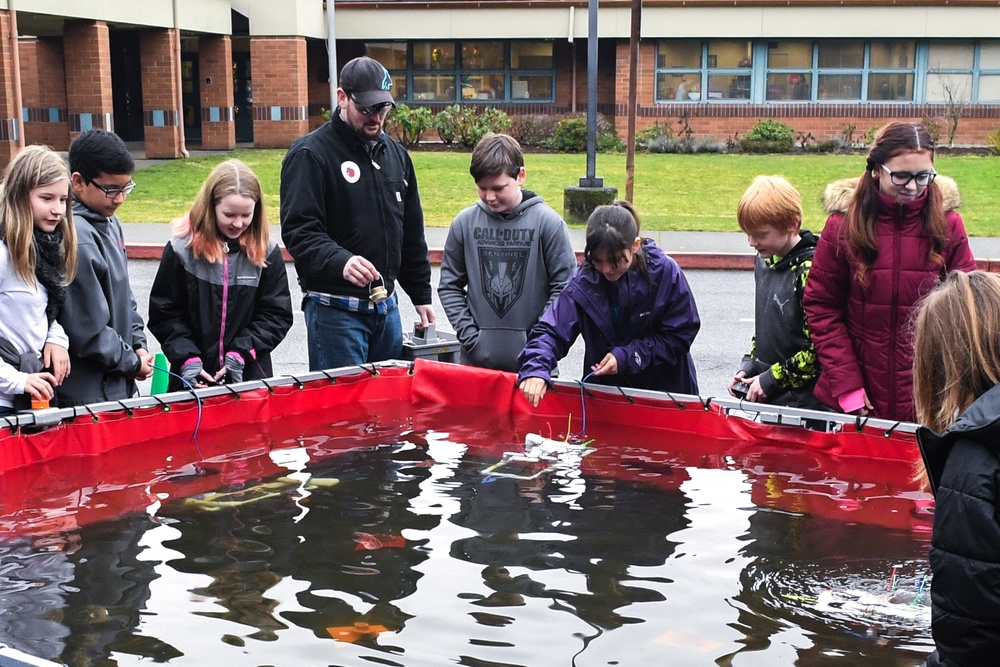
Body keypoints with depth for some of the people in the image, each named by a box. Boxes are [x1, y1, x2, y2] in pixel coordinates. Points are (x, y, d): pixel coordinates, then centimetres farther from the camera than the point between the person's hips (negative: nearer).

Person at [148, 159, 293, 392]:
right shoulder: (182, 250, -5)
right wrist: (187, 359, -13)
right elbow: (164, 315, -2)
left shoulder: (267, 253, -2)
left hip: (250, 375, 1)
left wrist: (241, 353, -11)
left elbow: (277, 315, 0)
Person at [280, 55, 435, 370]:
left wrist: (421, 296, 18)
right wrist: (340, 261, -35)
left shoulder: (395, 153, 13)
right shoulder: (310, 154, -8)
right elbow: (299, 230, -18)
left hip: (387, 306, 7)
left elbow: (412, 234, 20)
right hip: (335, 309, -7)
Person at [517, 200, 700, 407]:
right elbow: (551, 330, -17)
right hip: (604, 389, 1)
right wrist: (536, 368, -37)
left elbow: (680, 334, -12)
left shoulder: (666, 273, -18)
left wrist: (626, 356, -20)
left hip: (666, 388, -1)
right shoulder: (583, 281, -15)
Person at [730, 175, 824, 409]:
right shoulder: (764, 261, 9)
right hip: (762, 392, 8)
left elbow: (819, 348, -19)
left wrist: (772, 379, -14)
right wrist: (748, 367, 8)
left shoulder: (809, 270, -18)